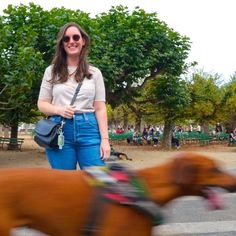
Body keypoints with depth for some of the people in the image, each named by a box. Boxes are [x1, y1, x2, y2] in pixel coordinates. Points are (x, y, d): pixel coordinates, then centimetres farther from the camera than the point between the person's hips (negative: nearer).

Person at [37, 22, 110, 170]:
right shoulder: (52, 71, 10)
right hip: (60, 131, 0)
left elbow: (100, 108, 6)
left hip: (88, 130, 0)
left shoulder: (94, 73, 10)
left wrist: (105, 139, -4)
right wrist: (59, 110, -11)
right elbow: (42, 104, 11)